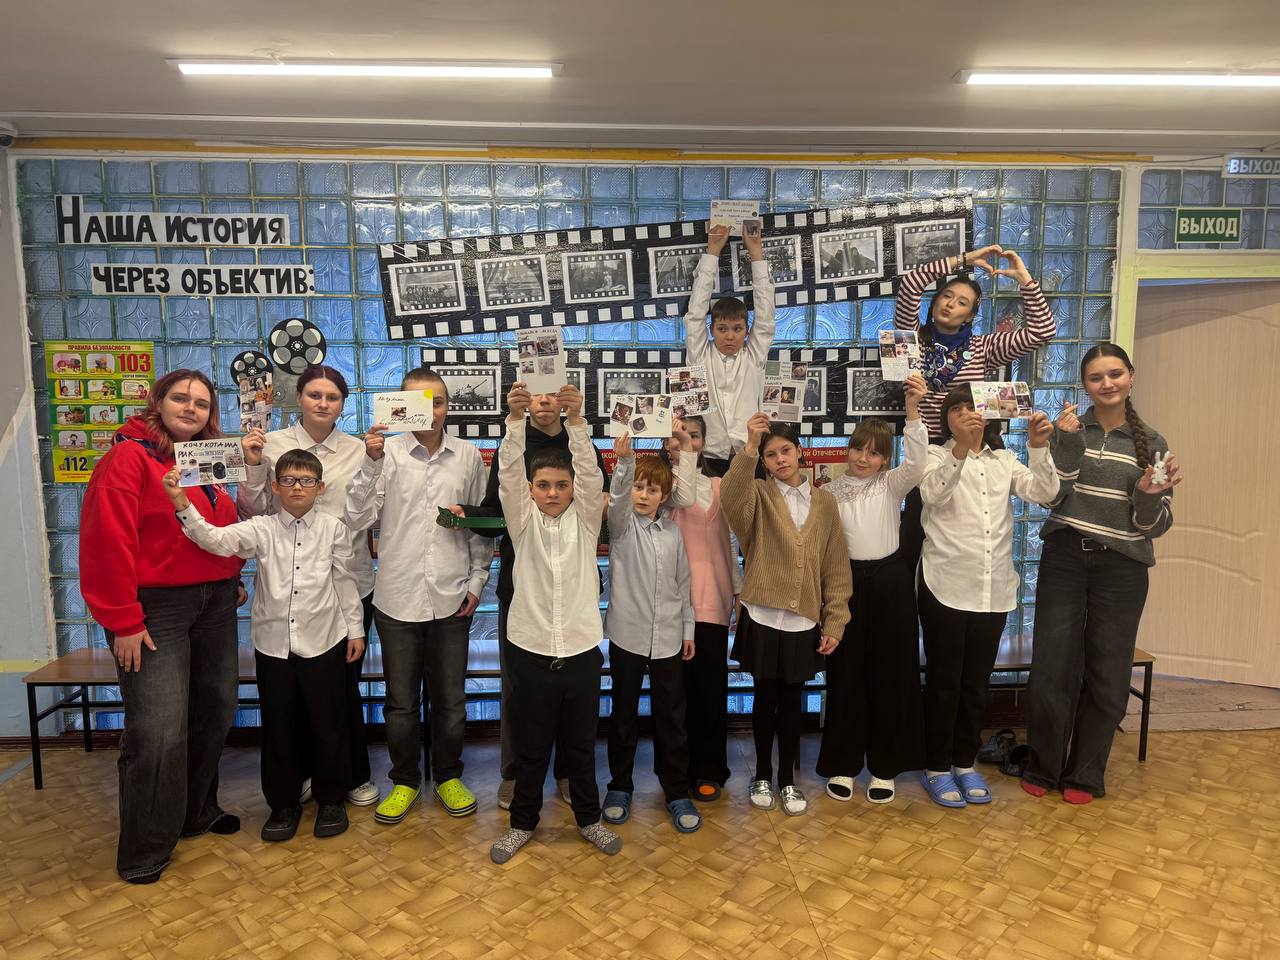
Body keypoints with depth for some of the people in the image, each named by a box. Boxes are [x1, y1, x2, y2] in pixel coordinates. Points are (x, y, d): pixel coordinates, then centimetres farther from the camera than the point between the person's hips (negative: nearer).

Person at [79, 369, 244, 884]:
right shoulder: (129, 457, -9)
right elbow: (107, 543, -15)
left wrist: (231, 580, 11)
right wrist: (123, 622, -16)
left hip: (214, 606, 7)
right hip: (156, 611, -7)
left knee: (214, 713, 14)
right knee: (158, 730, -7)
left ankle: (197, 813, 34)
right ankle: (145, 851, 11)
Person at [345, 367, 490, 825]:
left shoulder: (469, 456, 1)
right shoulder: (387, 452, -5)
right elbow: (357, 519, -9)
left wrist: (477, 581, 3)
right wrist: (371, 463, -19)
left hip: (452, 597, 1)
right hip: (398, 596, -1)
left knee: (450, 699, 13)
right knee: (401, 701, 12)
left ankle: (448, 776, 33)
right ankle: (405, 781, 32)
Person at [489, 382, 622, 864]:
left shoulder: (584, 519, 1)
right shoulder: (523, 521, 0)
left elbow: (591, 473, -15)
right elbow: (507, 474, -15)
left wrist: (576, 419, -30)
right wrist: (515, 418, -30)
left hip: (581, 650, 1)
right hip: (530, 650, 0)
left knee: (581, 745, 15)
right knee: (530, 746, 13)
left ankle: (588, 817, 34)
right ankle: (523, 821, 32)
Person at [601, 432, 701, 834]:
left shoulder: (672, 531, 6)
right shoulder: (621, 524, -4)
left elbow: (682, 583, 11)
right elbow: (619, 499, -27)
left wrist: (688, 627, 10)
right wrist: (625, 462, -44)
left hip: (668, 638, 2)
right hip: (627, 634, -2)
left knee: (671, 718, 8)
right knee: (623, 714, 10)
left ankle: (677, 792, 20)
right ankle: (619, 787, 26)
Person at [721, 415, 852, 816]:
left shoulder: (824, 502, 4)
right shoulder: (758, 496, -3)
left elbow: (836, 567, 4)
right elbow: (731, 498, -30)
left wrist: (834, 622, 1)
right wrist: (749, 447, -39)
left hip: (804, 622, 2)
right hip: (762, 619, -2)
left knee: (792, 701, 13)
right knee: (765, 699, 11)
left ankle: (788, 779, 29)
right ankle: (762, 775, 29)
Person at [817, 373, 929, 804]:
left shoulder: (892, 485, 1)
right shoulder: (831, 491, 4)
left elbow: (916, 461, -19)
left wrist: (912, 410, -30)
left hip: (889, 580, 0)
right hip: (847, 582, 0)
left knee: (891, 672, 6)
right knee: (845, 674, 6)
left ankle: (885, 766, 20)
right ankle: (842, 764, 19)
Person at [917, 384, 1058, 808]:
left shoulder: (1004, 461, 12)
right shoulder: (936, 456, -1)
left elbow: (1044, 493, -5)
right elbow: (932, 493, -23)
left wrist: (1038, 447, -21)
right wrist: (961, 447, -37)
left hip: (994, 589, 4)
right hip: (946, 585, -4)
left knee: (976, 681, 14)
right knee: (943, 681, 4)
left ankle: (965, 762, 28)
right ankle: (937, 766, 18)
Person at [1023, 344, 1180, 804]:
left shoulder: (1151, 443, 4)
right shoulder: (1068, 430, 2)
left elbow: (1155, 525, 2)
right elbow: (1051, 497, -8)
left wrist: (1151, 497, -19)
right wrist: (1068, 444, -17)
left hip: (1121, 568, 1)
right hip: (1065, 559, -1)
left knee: (1107, 675, 9)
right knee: (1052, 668, 4)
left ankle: (1084, 774, 26)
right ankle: (1042, 767, 24)